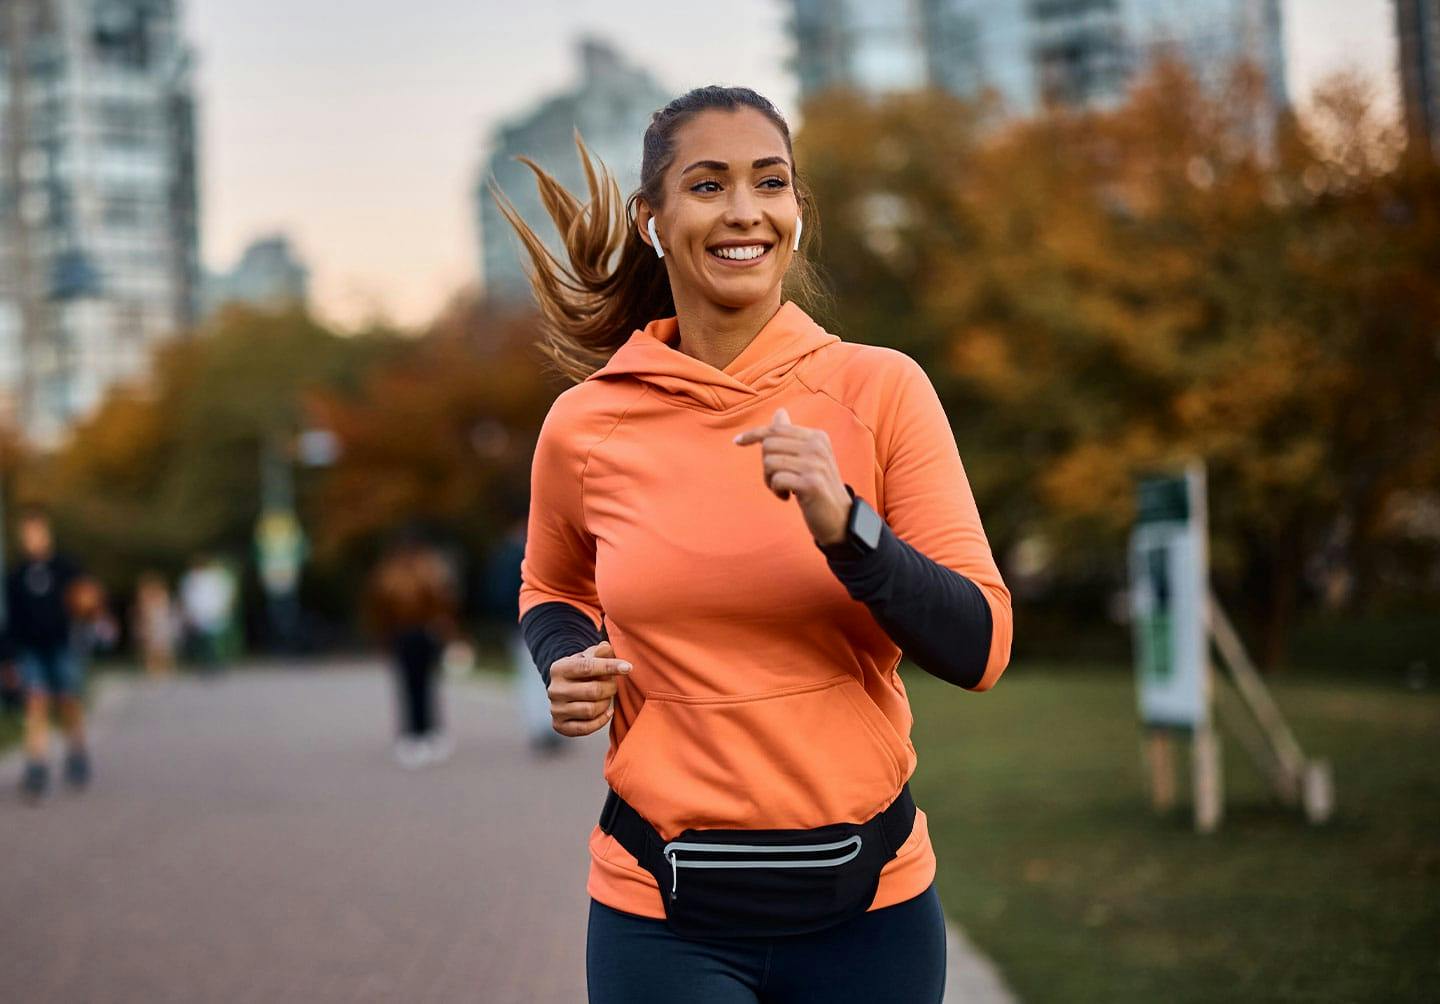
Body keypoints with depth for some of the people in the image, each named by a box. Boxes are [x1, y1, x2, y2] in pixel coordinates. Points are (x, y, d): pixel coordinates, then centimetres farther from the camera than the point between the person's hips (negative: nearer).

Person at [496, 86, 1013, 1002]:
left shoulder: (880, 389, -7)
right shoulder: (586, 426, -3)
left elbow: (981, 649, -10)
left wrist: (845, 524, -24)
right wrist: (571, 666, -4)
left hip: (869, 896, 0)